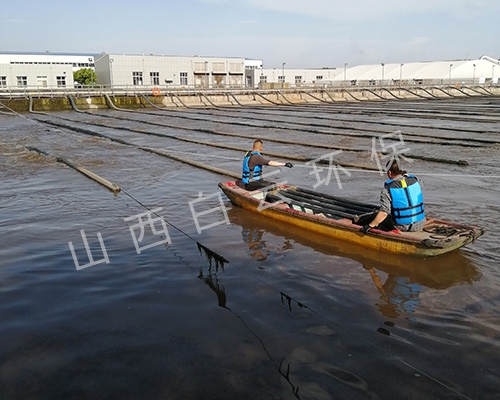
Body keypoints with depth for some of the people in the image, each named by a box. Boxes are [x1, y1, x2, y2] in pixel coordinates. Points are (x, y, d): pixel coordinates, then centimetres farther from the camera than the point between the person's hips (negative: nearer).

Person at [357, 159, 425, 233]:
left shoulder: (387, 189, -13)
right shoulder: (415, 180, 0)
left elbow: (383, 213, -19)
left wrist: (370, 226, -11)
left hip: (402, 227, -5)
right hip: (420, 225, 5)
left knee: (376, 215, 19)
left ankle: (358, 220, 45)